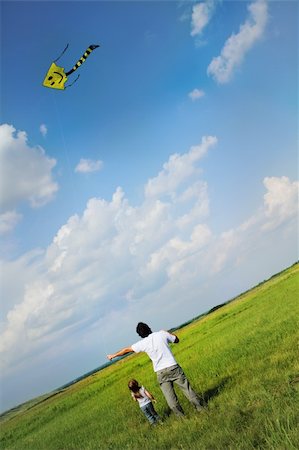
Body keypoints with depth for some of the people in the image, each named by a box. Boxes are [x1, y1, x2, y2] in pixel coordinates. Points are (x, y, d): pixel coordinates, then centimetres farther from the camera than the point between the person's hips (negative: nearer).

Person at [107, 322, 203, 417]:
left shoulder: (143, 343, -2)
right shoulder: (162, 334, -2)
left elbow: (126, 350, 11)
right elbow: (176, 340, 15)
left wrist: (113, 355, 24)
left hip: (161, 372, -1)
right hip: (173, 367, 1)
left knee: (170, 398, 7)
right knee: (186, 388, 11)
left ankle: (181, 416, 10)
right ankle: (199, 408, 16)